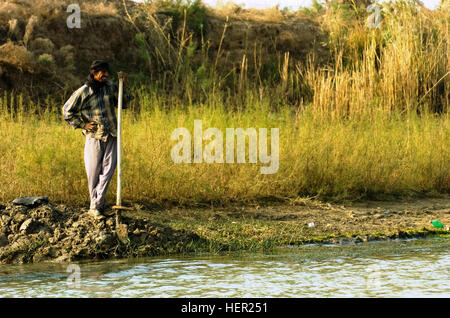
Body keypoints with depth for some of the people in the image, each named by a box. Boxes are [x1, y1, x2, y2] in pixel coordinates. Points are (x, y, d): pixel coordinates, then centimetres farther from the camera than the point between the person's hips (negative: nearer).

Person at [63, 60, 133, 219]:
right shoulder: (82, 92, -5)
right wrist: (82, 125, -4)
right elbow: (67, 111, 3)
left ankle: (95, 206, -6)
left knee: (108, 170, -8)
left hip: (111, 136, 2)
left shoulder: (110, 87, 6)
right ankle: (99, 203, 17)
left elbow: (124, 103, 16)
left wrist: (123, 85, 4)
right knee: (94, 173, 2)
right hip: (94, 137, -2)